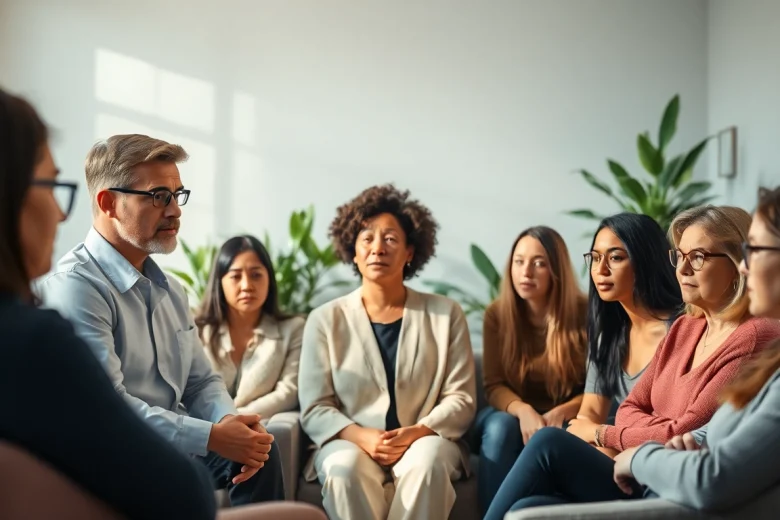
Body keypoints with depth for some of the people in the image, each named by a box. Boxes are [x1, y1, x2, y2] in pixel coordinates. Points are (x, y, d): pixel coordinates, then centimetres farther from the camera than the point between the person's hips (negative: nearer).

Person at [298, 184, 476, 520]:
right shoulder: (325, 320, 6)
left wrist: (417, 433, -16)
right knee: (344, 468, -34)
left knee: (428, 463, -35)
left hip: (424, 440, 0)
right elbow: (314, 409, 1)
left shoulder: (446, 314, 6)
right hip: (350, 441, 0)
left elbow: (461, 399, 2)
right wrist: (362, 436, -17)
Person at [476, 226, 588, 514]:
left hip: (565, 416, -1)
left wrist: (560, 413, -26)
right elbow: (494, 385, -6)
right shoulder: (497, 314, -5)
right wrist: (523, 411, -28)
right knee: (500, 426, -32)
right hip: (514, 412, 1)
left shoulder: (583, 313, -10)